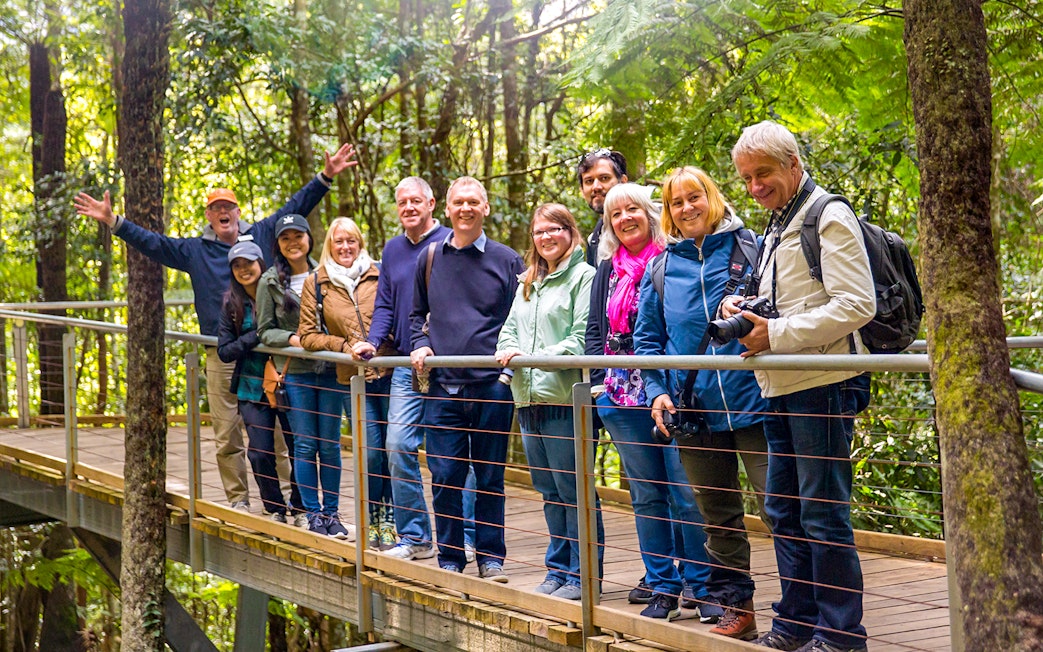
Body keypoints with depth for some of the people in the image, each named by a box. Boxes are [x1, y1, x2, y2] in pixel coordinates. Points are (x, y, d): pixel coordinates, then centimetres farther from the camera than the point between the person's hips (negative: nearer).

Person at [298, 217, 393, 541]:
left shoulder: (378, 275, 7)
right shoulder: (316, 283, 7)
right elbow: (307, 335, 6)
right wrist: (344, 345, -8)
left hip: (389, 372, 1)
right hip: (352, 380, 0)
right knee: (371, 451, -5)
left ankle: (392, 517, 14)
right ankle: (374, 519, 12)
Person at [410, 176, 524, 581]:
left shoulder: (506, 260, 5)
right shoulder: (430, 259, 11)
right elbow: (417, 314, 21)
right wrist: (420, 344, 2)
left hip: (492, 384, -1)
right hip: (443, 386, 2)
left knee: (490, 477, 5)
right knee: (445, 478, 1)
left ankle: (491, 558, 15)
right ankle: (450, 558, 14)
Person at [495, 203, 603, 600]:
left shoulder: (584, 276, -6)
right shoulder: (528, 282, 20)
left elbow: (583, 337, -14)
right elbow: (510, 327, 19)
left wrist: (537, 358, -19)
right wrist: (508, 350, -3)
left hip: (565, 398, -8)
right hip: (529, 400, 8)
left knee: (572, 490, -4)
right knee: (548, 491, 14)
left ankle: (582, 574, 4)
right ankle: (558, 568, 22)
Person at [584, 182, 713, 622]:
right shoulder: (607, 271, 14)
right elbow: (595, 330, 18)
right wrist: (601, 381, 5)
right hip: (624, 397, 5)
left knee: (686, 493, -4)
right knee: (646, 495, 9)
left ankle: (698, 584, 6)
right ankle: (661, 584, 16)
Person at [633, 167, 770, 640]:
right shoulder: (661, 268, 12)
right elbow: (647, 336, 15)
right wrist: (656, 391, 3)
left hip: (752, 401, -4)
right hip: (695, 410, 4)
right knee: (718, 516, 11)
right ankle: (734, 607, 21)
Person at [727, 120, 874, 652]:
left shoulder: (829, 216, -8)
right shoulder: (775, 228, 20)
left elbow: (856, 305, -17)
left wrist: (777, 335, -17)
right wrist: (741, 307, 8)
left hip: (823, 385, -9)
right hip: (780, 388, 9)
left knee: (823, 513, -6)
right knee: (784, 510, 12)